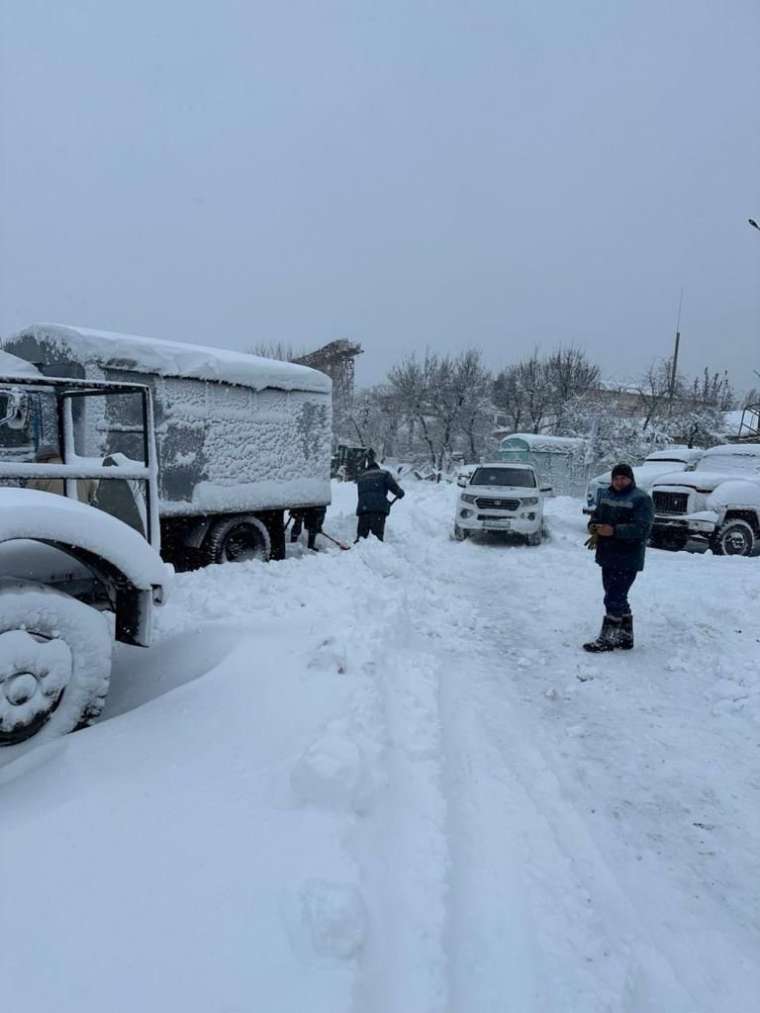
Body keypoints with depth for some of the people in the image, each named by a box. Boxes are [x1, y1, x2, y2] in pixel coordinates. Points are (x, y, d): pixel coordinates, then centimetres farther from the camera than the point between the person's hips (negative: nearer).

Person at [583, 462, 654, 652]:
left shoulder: (641, 499, -10)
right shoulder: (605, 496, 13)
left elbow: (641, 529, -20)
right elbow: (595, 516, 18)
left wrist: (614, 531, -27)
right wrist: (594, 527, -6)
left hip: (628, 560, -8)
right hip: (608, 557, 8)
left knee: (613, 599, -7)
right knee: (618, 599, 16)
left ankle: (607, 639, 1)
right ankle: (625, 636, 27)